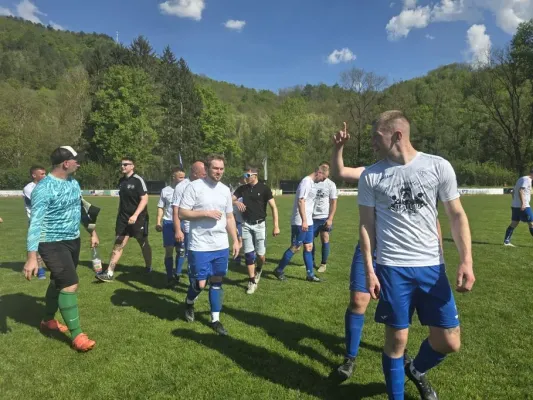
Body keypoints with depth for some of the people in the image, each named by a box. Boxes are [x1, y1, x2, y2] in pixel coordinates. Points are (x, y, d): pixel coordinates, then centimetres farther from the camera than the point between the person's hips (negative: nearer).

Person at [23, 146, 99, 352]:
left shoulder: (73, 182, 5)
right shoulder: (44, 188, -21)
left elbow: (80, 208, 18)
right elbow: (35, 222, -24)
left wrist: (92, 231, 22)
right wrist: (32, 257, -28)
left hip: (73, 240, 8)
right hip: (53, 244, -8)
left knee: (58, 282, 20)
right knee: (70, 284, -11)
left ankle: (48, 320, 41)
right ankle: (77, 335, 0)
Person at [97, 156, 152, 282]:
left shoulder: (138, 180, -12)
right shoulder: (121, 181, 8)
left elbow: (144, 199, -18)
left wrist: (135, 215, -26)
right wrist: (119, 215, 19)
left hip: (138, 218, -6)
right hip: (123, 218, 6)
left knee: (143, 243, 9)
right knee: (118, 245, 2)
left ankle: (148, 268, 28)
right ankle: (109, 273, 2)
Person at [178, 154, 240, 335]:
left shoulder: (225, 190, 8)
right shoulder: (194, 186, -9)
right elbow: (182, 213, -10)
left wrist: (236, 240, 10)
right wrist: (206, 213, -18)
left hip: (221, 246, 5)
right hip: (200, 246, -5)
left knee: (217, 281, 10)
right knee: (199, 283, 0)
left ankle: (215, 320, 23)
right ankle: (189, 302, 34)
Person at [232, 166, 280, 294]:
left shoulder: (264, 188, -7)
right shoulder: (242, 188, 4)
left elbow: (273, 207, -9)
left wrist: (276, 226, -17)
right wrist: (236, 202, -23)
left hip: (259, 224, -3)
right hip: (246, 225, 3)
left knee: (260, 254, 0)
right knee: (248, 254, 3)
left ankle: (259, 269, 34)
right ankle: (252, 281, 14)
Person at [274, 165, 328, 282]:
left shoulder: (312, 183, 13)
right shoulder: (306, 182, -16)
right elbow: (300, 201, -22)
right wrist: (304, 221, -25)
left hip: (308, 222, 9)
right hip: (300, 223, -9)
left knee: (308, 247, 11)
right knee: (295, 247, -1)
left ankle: (310, 275, 18)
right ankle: (279, 270, 13)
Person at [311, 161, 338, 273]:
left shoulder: (331, 184, -1)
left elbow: (334, 203, -1)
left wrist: (330, 219, -10)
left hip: (324, 218, -2)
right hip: (312, 217, 2)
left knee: (325, 240, 4)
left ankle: (324, 264, 17)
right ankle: (311, 262, 24)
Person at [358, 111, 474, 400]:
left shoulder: (439, 167, -2)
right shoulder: (371, 176, -2)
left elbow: (456, 215, 3)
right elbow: (366, 225, 2)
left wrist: (466, 260, -7)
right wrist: (369, 270, -3)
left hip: (432, 266, 2)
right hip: (392, 268, -1)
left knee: (449, 342, 8)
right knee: (396, 340, 6)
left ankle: (416, 370, 40)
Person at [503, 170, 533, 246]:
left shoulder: (521, 179, 19)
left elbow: (513, 192, 22)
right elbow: (520, 191, -22)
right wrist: (523, 203, -25)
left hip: (515, 206, 9)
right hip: (523, 206, -9)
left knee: (514, 224, 8)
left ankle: (506, 241, 5)